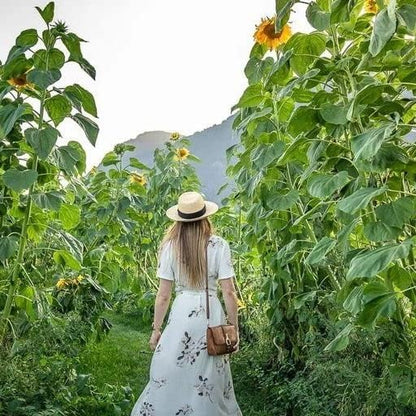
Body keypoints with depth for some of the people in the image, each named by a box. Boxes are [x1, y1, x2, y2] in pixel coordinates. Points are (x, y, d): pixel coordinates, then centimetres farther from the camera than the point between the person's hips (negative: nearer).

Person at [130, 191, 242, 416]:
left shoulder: (170, 246, -3)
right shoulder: (218, 245, -4)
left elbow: (163, 294, -2)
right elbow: (229, 292, -5)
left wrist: (156, 329, 8)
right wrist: (234, 328, 4)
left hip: (182, 313, 0)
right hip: (212, 313, 1)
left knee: (169, 377, 10)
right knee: (210, 381, 13)